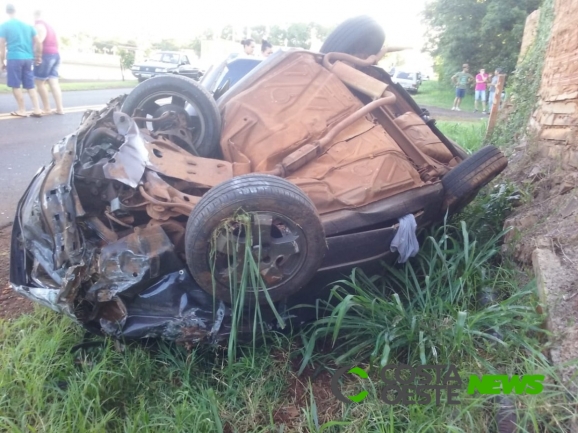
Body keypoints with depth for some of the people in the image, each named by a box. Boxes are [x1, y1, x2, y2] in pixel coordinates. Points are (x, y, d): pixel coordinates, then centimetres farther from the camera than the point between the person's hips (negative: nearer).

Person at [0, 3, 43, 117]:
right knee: (30, 85, 8)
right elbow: (38, 42, 10)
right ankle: (37, 110, 2)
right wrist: (38, 57, 20)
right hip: (28, 58, 5)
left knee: (16, 85, 3)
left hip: (14, 58, -5)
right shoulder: (27, 25, 13)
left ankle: (22, 110, 5)